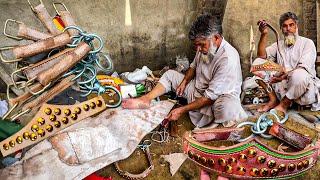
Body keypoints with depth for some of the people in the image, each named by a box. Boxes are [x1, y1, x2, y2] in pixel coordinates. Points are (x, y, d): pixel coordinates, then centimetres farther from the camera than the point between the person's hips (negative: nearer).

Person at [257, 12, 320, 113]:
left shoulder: (307, 43, 0)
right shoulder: (279, 45, 15)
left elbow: (304, 69, -15)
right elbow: (262, 55, -3)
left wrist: (286, 75, -32)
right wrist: (264, 34, -14)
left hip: (305, 86, -4)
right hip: (282, 87, 4)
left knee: (299, 74, -39)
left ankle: (283, 104, -13)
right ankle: (273, 100, -9)